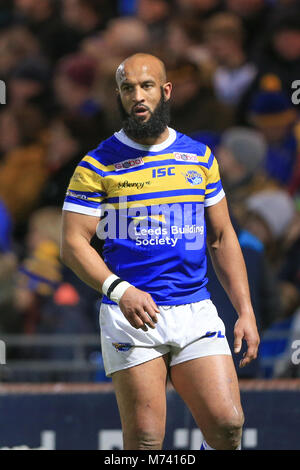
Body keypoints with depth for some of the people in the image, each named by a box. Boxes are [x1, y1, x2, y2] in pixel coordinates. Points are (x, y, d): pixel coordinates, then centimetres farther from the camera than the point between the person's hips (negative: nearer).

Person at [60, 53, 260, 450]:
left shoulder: (199, 157, 12)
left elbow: (222, 238, 17)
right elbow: (73, 243, -4)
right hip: (131, 316, -3)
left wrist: (246, 312, 9)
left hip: (196, 313, 3)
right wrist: (120, 291, -20)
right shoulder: (99, 164, 0)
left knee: (228, 425, -9)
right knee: (145, 441, -7)